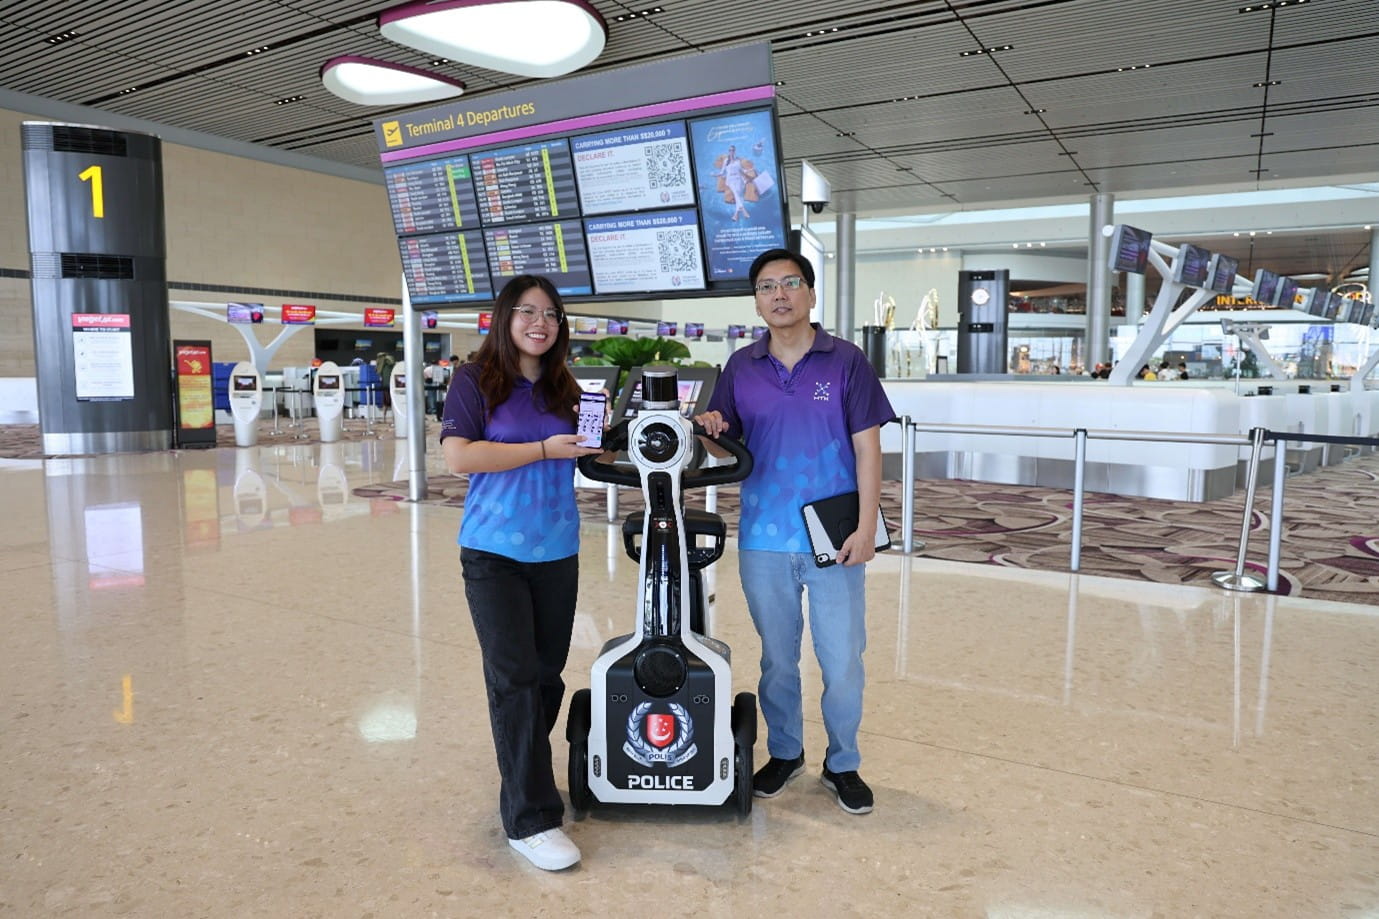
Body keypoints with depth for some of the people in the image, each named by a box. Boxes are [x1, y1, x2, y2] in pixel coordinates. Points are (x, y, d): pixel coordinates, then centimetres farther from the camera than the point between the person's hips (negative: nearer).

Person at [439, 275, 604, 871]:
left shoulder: (564, 389, 9)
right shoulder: (476, 380, -4)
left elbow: (583, 455, 17)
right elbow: (458, 456, -14)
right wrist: (544, 450, -16)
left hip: (557, 552, 5)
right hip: (494, 552, -5)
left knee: (548, 673, 12)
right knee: (514, 679, -5)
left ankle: (525, 771, 33)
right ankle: (530, 819, 3)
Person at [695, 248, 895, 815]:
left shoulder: (845, 361, -2)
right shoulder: (741, 368, 6)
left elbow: (867, 446, -4)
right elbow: (726, 445, 11)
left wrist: (865, 527, -10)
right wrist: (711, 430, -13)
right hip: (763, 539, 3)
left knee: (843, 662, 6)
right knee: (776, 658, 15)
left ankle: (842, 765, 27)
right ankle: (784, 753, 35)